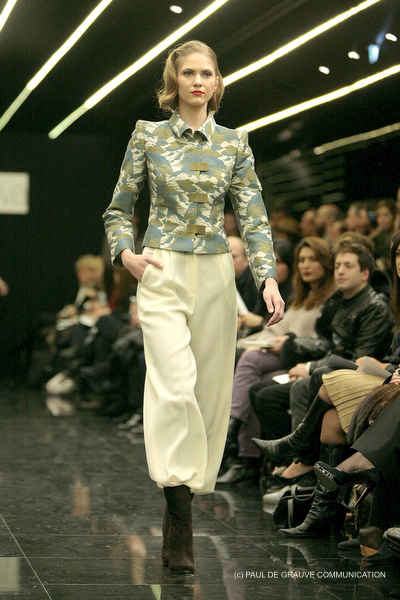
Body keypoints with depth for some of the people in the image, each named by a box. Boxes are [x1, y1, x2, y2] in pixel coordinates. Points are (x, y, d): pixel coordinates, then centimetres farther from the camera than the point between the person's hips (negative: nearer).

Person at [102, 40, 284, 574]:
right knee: (175, 385, -16)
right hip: (162, 273, -3)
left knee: (210, 386, 5)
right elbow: (119, 209, 11)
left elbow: (253, 217, 3)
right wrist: (125, 253, -8)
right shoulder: (148, 136, 4)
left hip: (216, 275, 3)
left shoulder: (234, 143, 8)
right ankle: (179, 528, -18)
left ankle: (190, 489, 20)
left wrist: (268, 276, -11)